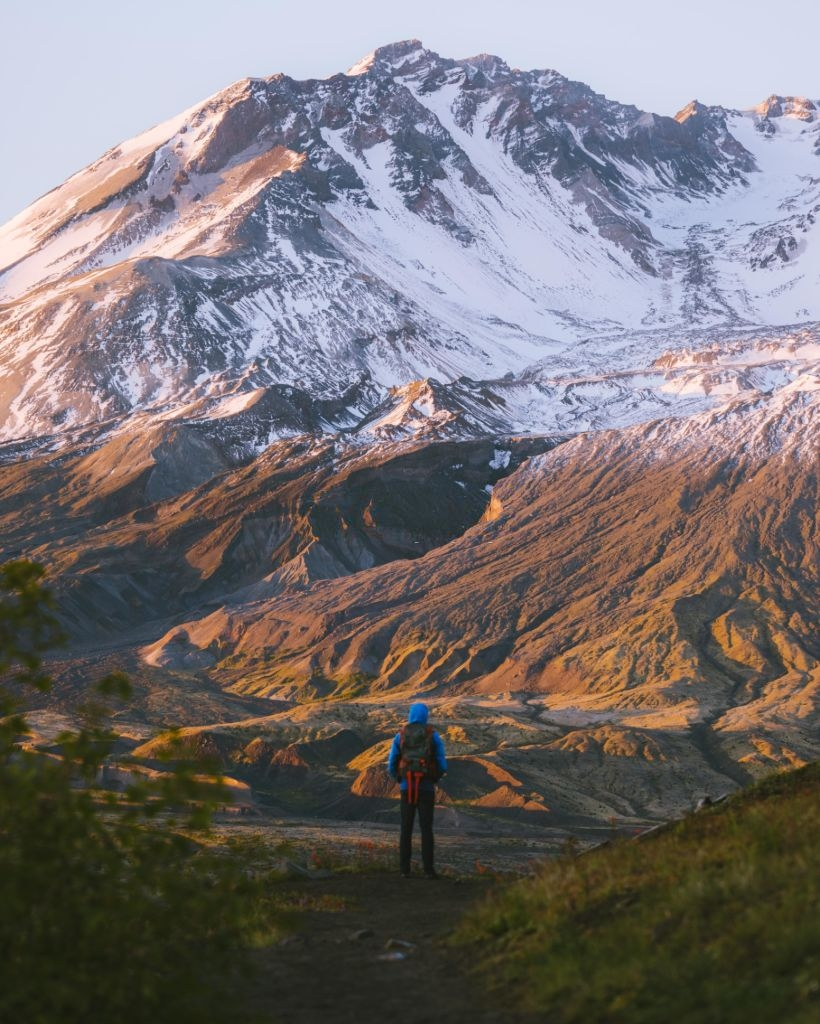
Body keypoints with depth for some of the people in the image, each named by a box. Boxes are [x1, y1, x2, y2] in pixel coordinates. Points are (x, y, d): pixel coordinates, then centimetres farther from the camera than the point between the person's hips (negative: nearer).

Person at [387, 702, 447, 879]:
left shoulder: (400, 736, 3)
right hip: (426, 789, -1)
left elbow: (391, 766, 3)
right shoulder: (433, 736, -1)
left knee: (406, 829, 7)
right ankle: (428, 869, -1)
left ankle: (405, 869, 4)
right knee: (426, 829, 3)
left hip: (407, 789, 1)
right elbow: (442, 765, -2)